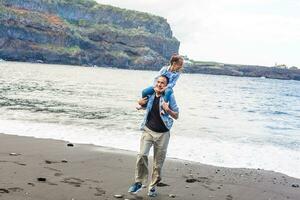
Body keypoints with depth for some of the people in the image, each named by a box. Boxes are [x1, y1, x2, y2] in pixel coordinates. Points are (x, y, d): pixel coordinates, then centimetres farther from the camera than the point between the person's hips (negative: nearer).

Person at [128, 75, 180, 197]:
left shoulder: (169, 97, -7)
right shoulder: (150, 95, 2)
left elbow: (176, 116, -3)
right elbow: (141, 102, 25)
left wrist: (168, 110, -21)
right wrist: (141, 102, 2)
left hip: (162, 133, -1)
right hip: (148, 130, 2)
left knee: (158, 163, 6)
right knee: (142, 155, -17)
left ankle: (153, 187, 23)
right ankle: (139, 182, -1)